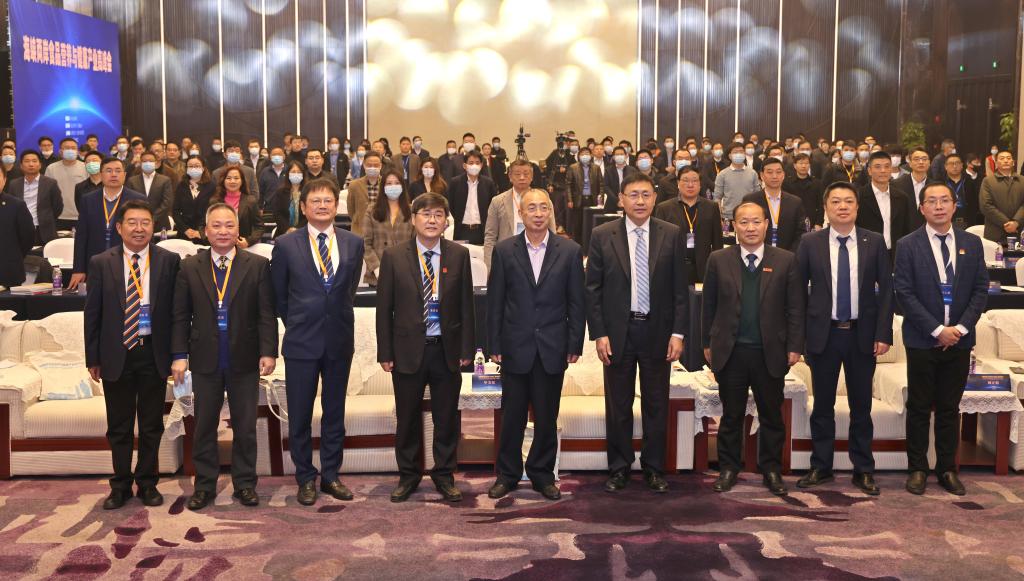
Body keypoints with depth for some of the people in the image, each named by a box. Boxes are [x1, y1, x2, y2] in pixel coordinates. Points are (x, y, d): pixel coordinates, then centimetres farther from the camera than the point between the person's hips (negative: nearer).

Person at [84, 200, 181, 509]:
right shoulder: (100, 263, 1)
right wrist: (93, 358, 1)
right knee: (119, 427, 10)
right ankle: (120, 486, 25)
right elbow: (92, 313, 3)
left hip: (154, 353, 0)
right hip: (116, 354, 0)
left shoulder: (169, 261, -1)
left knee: (152, 425, 11)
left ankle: (147, 484, 25)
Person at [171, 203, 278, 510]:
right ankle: (205, 485, 23)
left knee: (245, 426, 8)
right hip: (205, 360, 1)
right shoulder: (190, 267, 4)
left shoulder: (258, 265, -1)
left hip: (244, 360, -1)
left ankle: (245, 483, 22)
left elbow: (266, 313, -3)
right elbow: (181, 316, 4)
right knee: (204, 426, 10)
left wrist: (268, 352, -10)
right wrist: (179, 355, -2)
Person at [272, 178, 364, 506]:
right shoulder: (286, 245, -3)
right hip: (302, 342, -2)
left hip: (340, 340, 2)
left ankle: (330, 475, 25)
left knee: (335, 413, 12)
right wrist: (297, 323, 9)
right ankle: (306, 477, 22)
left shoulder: (354, 243, 3)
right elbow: (279, 294, 7)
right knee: (300, 415, 7)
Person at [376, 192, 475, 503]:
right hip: (407, 349, -1)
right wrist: (385, 352, -3)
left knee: (446, 417, 10)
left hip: (447, 349, 1)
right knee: (407, 417, 11)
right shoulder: (393, 256, -2)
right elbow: (384, 308, 0)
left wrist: (466, 349, -1)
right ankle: (408, 475, 27)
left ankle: (444, 475, 26)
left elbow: (466, 305, 3)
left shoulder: (459, 255, 1)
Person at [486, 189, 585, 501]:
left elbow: (577, 303, 2)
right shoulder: (504, 250, 1)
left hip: (553, 348, 0)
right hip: (515, 347, 0)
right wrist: (494, 345, -1)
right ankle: (507, 474, 23)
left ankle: (542, 474, 24)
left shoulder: (570, 251, 1)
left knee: (547, 417, 9)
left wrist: (575, 345, -2)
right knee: (512, 415, 8)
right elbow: (495, 302, 2)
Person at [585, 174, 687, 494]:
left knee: (656, 404, 10)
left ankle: (654, 467, 23)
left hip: (657, 330, 1)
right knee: (618, 405, 9)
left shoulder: (671, 234, 0)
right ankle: (619, 467, 22)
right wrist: (599, 334, -7)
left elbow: (680, 288, 2)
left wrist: (678, 332, -4)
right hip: (618, 331, 0)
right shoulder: (602, 235, -2)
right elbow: (593, 289, -1)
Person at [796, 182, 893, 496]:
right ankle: (821, 467, 22)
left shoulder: (875, 242, 1)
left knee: (861, 406, 10)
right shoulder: (810, 243, -1)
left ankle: (863, 470, 22)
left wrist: (883, 334, -6)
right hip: (823, 334, 0)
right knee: (822, 405, 9)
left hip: (862, 335, 0)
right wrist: (799, 333, -3)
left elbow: (886, 290, 0)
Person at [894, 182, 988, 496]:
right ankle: (917, 468, 16)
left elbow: (980, 289, 4)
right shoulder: (908, 246, -4)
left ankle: (947, 468, 21)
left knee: (950, 407, 10)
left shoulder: (972, 243, 6)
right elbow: (904, 293, -9)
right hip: (922, 340, -3)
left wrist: (961, 327, -8)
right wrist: (937, 330, -14)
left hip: (959, 339, 3)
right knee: (919, 408, 5)